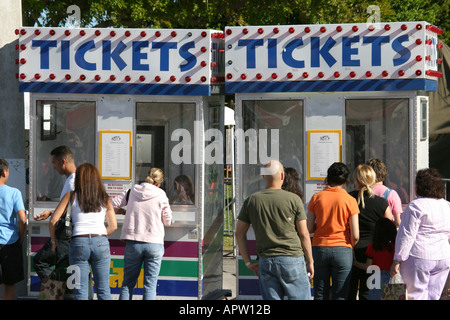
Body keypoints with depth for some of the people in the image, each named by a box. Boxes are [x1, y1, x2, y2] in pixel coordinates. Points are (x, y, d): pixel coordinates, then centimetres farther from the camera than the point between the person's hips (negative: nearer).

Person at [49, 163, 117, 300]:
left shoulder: (71, 196, 4)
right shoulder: (104, 198, 11)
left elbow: (53, 221, 1)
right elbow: (113, 226, 10)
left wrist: (54, 241, 14)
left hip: (79, 242, -1)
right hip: (101, 243, 2)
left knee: (81, 291, 1)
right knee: (103, 290, 6)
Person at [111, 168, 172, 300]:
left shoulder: (132, 192, 4)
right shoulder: (161, 195, -2)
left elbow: (112, 204, 5)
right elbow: (167, 220, 2)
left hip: (133, 243, 2)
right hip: (154, 243, -2)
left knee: (128, 283, 10)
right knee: (150, 284, 2)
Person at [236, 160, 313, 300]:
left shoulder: (251, 201, 5)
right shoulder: (293, 199, -5)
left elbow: (239, 233, 7)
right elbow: (304, 234, -3)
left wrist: (248, 262, 12)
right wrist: (310, 261, 7)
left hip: (265, 262, 3)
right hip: (292, 259, -3)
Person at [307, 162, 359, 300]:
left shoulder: (316, 197, 0)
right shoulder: (350, 200, -3)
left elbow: (309, 229, -1)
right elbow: (355, 235, -7)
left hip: (319, 248, 2)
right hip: (342, 250, -2)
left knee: (320, 295, 7)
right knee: (340, 296, 1)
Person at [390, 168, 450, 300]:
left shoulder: (415, 206, -11)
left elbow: (407, 236, -14)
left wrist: (397, 261, -11)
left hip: (419, 257, -7)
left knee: (417, 295, -2)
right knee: (433, 296, 9)